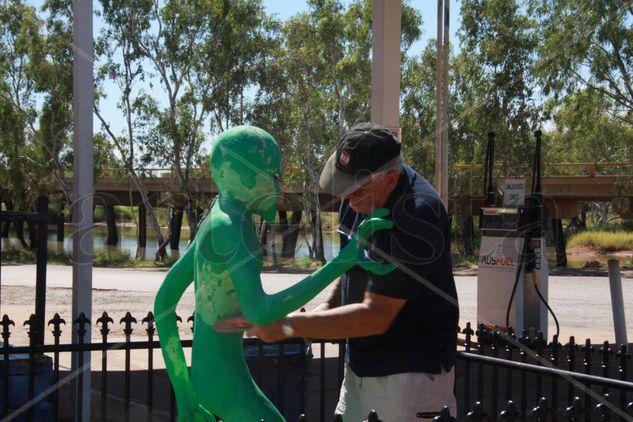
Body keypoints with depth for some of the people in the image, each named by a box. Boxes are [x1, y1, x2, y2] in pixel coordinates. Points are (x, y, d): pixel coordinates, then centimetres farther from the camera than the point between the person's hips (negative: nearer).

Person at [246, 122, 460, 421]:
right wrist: (328, 308, 1)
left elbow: (375, 317, -25)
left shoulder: (417, 217, -26)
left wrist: (288, 326, -22)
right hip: (362, 364, 8)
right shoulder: (365, 189, 0)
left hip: (409, 371, -8)